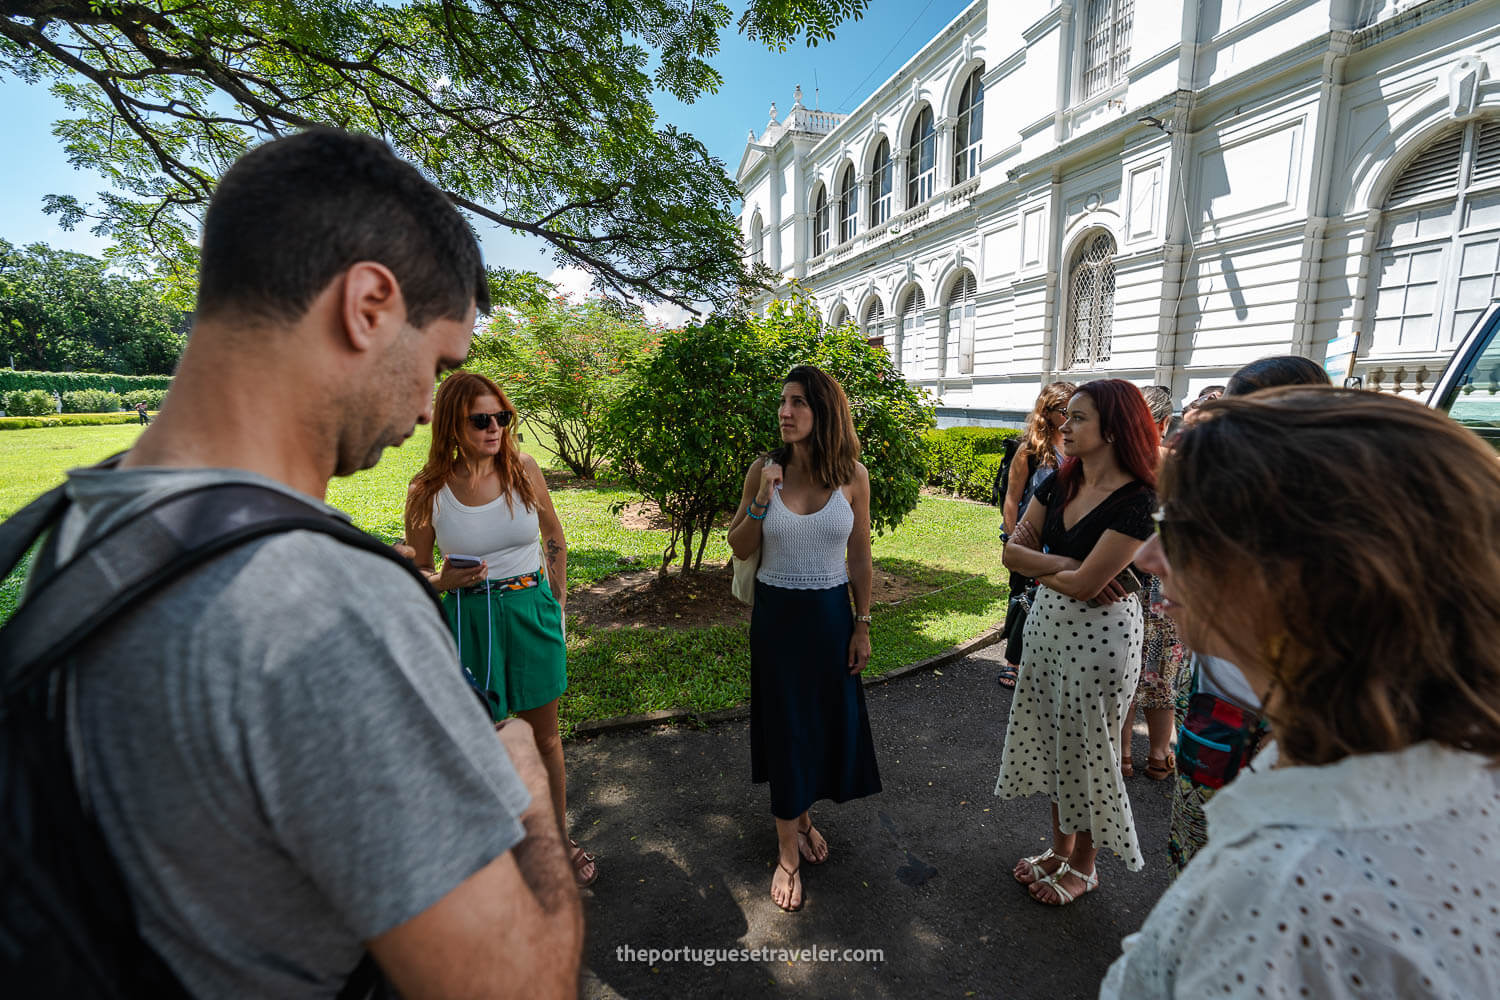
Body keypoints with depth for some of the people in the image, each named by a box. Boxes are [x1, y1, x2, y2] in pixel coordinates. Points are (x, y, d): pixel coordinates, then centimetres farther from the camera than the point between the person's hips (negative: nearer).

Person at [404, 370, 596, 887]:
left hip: (532, 611, 2)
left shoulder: (522, 468, -6)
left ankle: (559, 839, 35)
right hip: (469, 618, -1)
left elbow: (555, 536, 8)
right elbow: (418, 570, 4)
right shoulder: (428, 490, -9)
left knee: (544, 735, 14)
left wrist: (556, 601, 8)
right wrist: (444, 581, -18)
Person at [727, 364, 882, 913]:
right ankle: (788, 850, 27)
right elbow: (739, 549, -3)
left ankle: (803, 814, 43)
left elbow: (859, 557, 1)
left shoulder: (852, 475, -6)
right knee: (784, 723, 9)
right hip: (777, 614, -1)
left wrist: (862, 625, 2)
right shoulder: (765, 469, -7)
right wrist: (761, 501, -19)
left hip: (831, 613, 1)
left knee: (827, 720, 15)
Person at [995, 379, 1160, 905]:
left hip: (1100, 634, -7)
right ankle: (1059, 849, 40)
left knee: (1086, 750, 10)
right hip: (1047, 625, 7)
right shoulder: (1058, 485, 1)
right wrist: (1065, 564, -17)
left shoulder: (1137, 501, -20)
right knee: (1053, 742, 18)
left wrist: (1039, 567, -7)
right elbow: (1012, 550, -2)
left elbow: (1084, 586, -24)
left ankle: (1083, 867, 34)